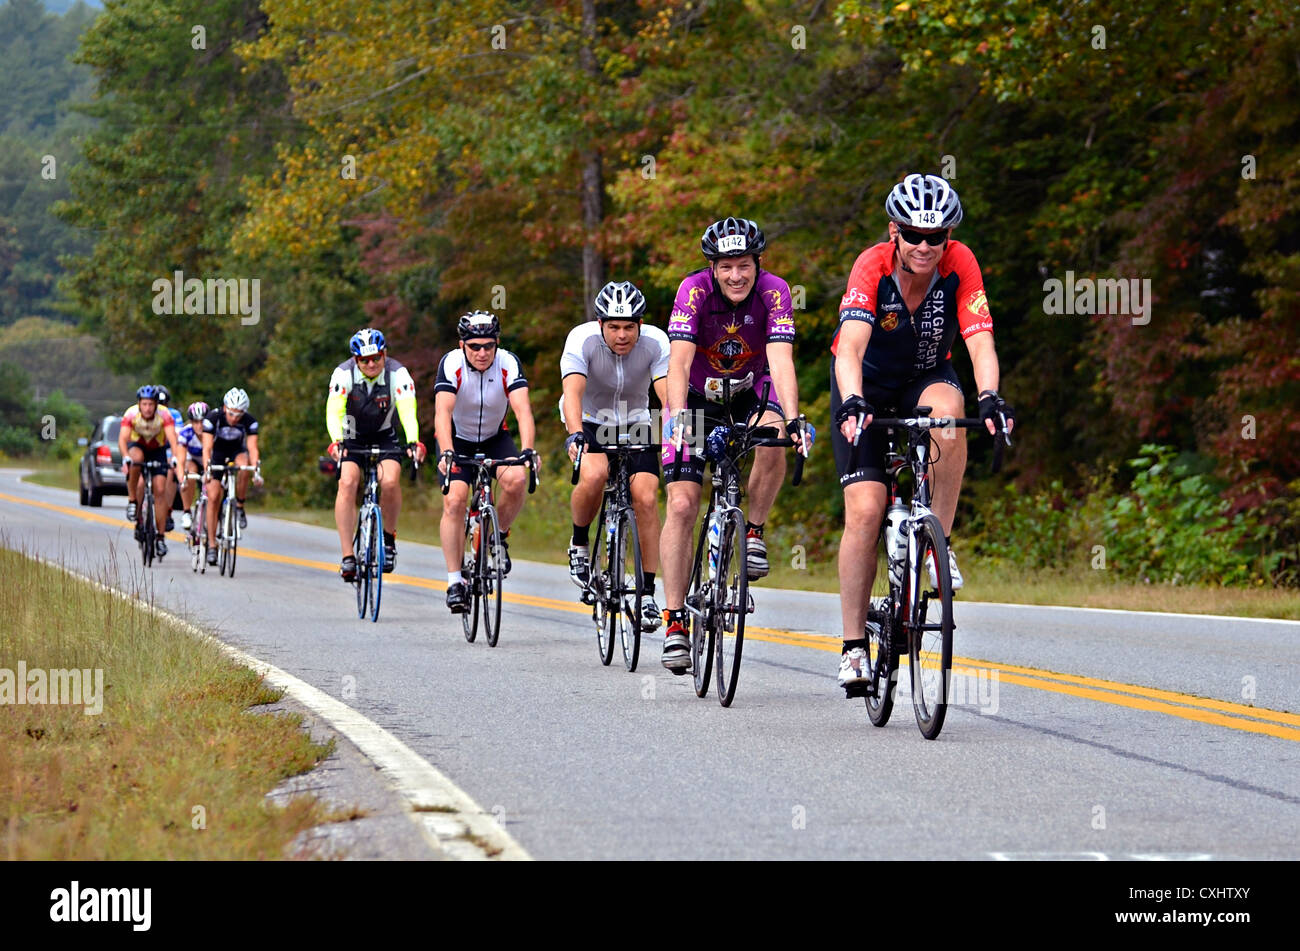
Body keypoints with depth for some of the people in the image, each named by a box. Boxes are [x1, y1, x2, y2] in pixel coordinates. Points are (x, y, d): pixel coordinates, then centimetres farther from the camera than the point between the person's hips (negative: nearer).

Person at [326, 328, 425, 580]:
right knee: (347, 483, -24)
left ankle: (389, 537, 0)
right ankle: (347, 557, -22)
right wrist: (336, 442, -52)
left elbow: (408, 410, -35)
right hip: (351, 438, 0)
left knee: (390, 481, -26)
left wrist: (413, 441, -53)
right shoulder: (344, 374, -21)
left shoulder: (398, 374, -22)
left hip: (385, 438, 0)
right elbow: (334, 411, -33)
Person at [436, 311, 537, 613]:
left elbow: (523, 409, -34)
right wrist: (446, 453, -53)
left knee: (516, 480, -27)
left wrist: (528, 450, -50)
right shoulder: (451, 364, -25)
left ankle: (499, 536, 1)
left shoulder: (508, 364, -22)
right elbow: (442, 412, -37)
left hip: (495, 437, 1)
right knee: (454, 500, -20)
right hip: (458, 439, -1)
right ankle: (455, 582, -15)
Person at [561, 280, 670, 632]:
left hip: (636, 425, 2)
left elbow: (668, 394, -31)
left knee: (646, 498, -17)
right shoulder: (582, 340, -26)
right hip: (590, 422, -2)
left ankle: (647, 593, -8)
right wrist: (575, 435, -54)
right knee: (594, 475, -32)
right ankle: (579, 544, -4)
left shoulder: (655, 342, -21)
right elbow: (573, 392, -37)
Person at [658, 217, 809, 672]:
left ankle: (754, 531, -9)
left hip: (751, 393, 1)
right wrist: (678, 417, -49)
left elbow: (781, 360, -32)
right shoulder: (695, 290, -25)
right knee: (681, 504, -12)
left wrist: (792, 419, -47)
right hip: (698, 397, -1)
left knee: (774, 441, -34)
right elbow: (679, 360, -34)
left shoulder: (773, 292, -23)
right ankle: (675, 622, -9)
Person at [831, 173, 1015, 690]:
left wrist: (990, 397, -51)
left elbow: (980, 341, -32)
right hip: (867, 384, -1)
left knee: (947, 409, -36)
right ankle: (853, 645, -5)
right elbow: (851, 345, -41)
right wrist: (852, 403, -59)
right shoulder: (873, 266, -28)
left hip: (926, 377, 1)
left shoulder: (960, 265, -23)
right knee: (865, 509, -14)